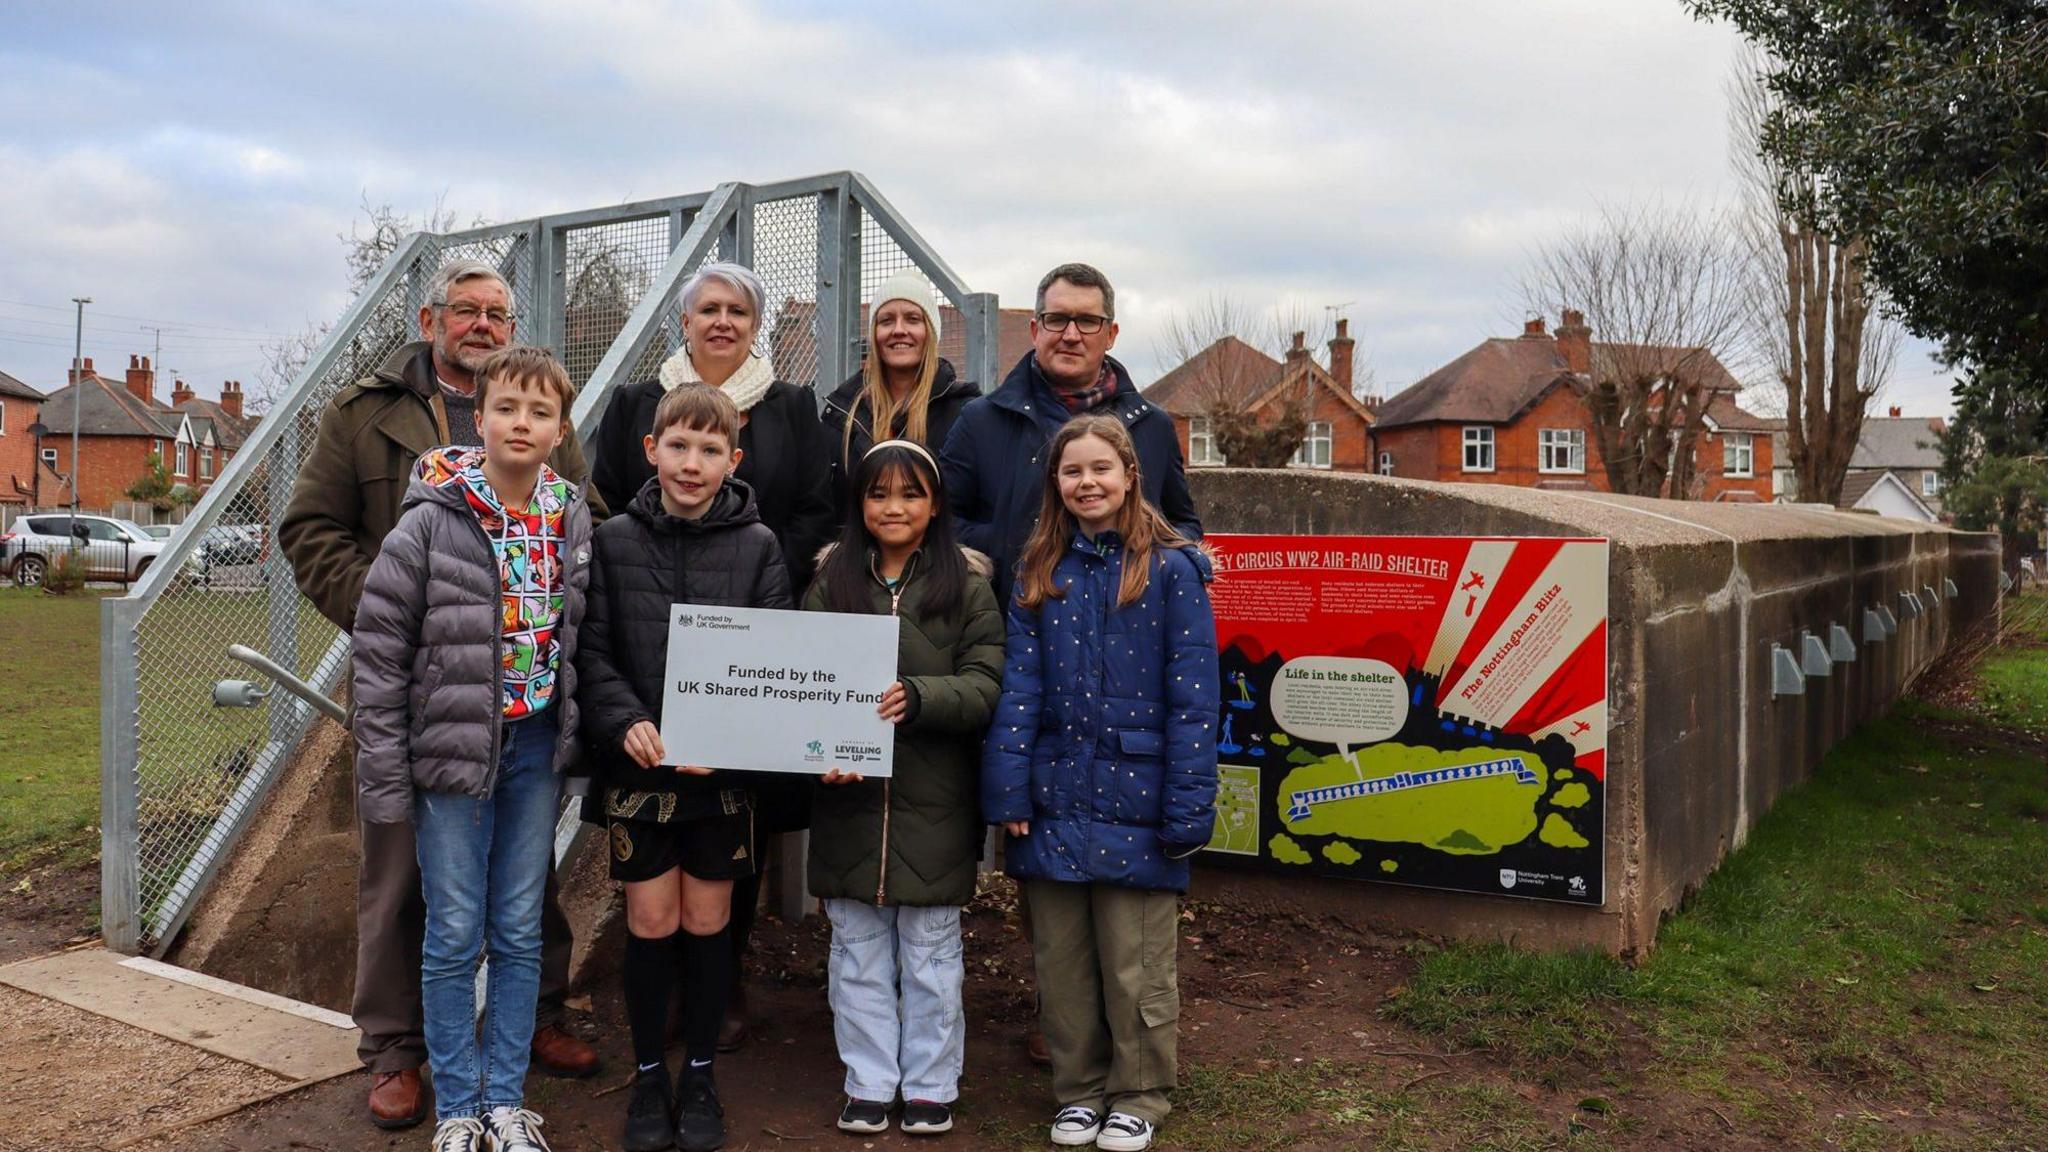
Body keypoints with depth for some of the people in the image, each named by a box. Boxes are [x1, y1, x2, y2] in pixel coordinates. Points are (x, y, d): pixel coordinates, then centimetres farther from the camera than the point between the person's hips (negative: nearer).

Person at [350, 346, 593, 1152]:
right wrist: (384, 773, -10)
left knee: (520, 932, 11)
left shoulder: (573, 523, 1)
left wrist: (575, 738, 4)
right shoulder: (430, 523, -10)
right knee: (455, 935, 5)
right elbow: (378, 649, -8)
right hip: (452, 746, -3)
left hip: (536, 747, 3)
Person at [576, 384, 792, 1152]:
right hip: (639, 765, 0)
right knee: (651, 924, 6)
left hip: (725, 768, 0)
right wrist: (625, 721, -18)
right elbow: (592, 651, -1)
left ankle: (700, 1077, 27)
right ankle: (648, 1077, 26)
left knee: (708, 923, 10)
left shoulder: (757, 546, -1)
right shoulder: (615, 541, 0)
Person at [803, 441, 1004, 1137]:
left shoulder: (965, 586, 1)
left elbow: (984, 686, -8)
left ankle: (930, 1087, 25)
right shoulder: (830, 583, 7)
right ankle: (868, 1085, 26)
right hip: (848, 798, 2)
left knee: (930, 955, 9)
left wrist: (916, 698, -26)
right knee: (858, 955, 11)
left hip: (934, 805, -2)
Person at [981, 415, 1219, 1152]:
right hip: (1054, 798, 4)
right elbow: (1019, 686, 2)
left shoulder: (1171, 571, -3)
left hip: (1133, 801, -4)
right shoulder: (1040, 573, 8)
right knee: (1061, 963, 13)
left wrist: (1187, 809, -13)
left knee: (1134, 968, 6)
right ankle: (1078, 1090, 31)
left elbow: (1192, 697, -8)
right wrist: (1008, 791, -6)